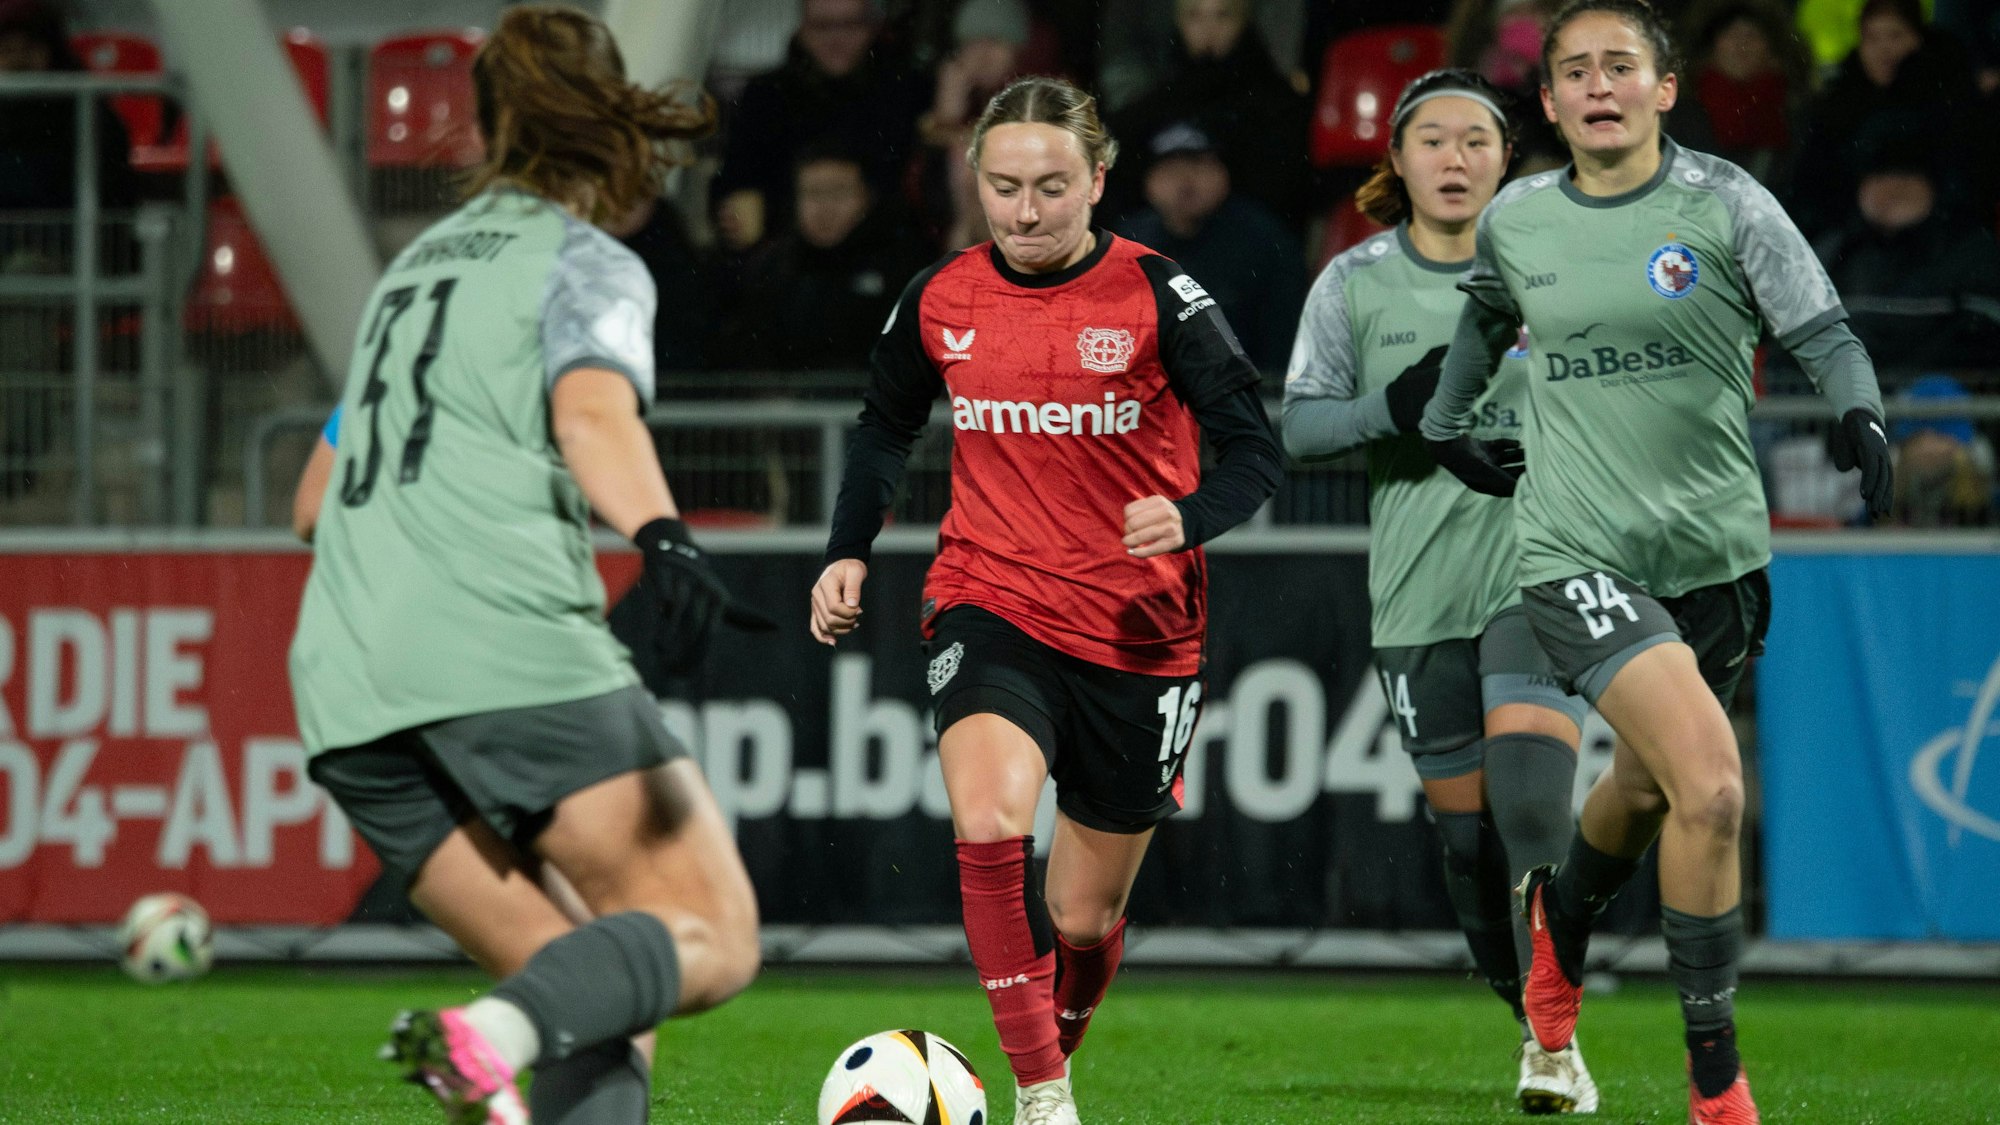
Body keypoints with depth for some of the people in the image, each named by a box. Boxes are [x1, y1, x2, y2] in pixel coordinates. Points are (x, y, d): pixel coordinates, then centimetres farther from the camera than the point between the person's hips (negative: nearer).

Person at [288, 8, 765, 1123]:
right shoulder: (585, 262, 8)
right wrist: (664, 537, -32)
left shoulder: (415, 265, 29)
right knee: (712, 940, -8)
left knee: (598, 1009, 8)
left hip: (345, 692, 7)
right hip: (510, 648, -7)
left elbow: (319, 497, 38)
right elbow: (593, 411, -15)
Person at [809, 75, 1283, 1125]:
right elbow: (885, 427, 20)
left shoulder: (1157, 297, -8)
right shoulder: (938, 301, 1)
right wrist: (849, 552, 8)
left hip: (1138, 632, -1)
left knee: (1084, 916, 8)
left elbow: (1254, 447, -9)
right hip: (990, 606, 1)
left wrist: (1187, 518, -28)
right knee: (989, 822, -29)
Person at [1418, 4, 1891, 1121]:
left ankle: (1564, 909, 56)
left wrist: (1861, 412, -27)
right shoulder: (1515, 221, 4)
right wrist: (1445, 424, 32)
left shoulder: (1723, 202, -3)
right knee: (1711, 788, -20)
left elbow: (1822, 328, -9)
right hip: (1579, 555, -2)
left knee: (1646, 793, 18)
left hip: (1716, 553, 2)